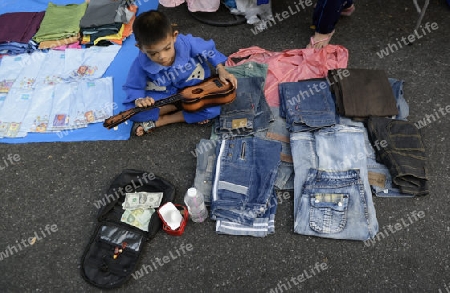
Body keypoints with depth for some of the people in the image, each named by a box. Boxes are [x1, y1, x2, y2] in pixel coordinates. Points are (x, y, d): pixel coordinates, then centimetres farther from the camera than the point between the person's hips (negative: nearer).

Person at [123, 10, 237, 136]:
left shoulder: (186, 43, -27)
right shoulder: (141, 64, -25)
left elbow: (208, 50, -7)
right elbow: (133, 87, -11)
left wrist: (221, 70, -13)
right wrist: (138, 100, -33)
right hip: (164, 96, -1)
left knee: (213, 108, -28)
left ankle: (158, 122, -16)